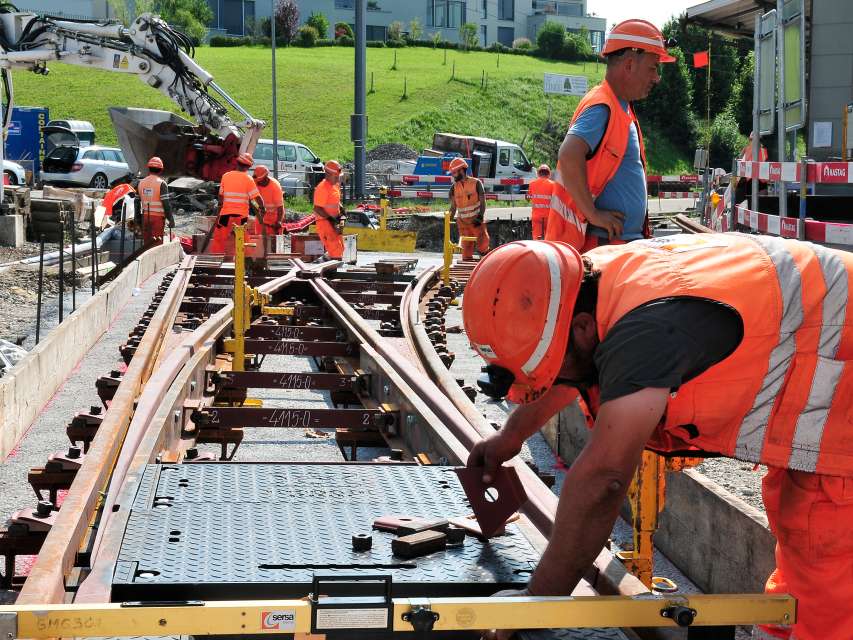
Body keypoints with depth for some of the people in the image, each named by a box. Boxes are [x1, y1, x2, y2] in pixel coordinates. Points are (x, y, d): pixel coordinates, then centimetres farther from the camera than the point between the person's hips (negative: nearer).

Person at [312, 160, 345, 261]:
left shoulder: (336, 185, 10)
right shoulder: (322, 188, -19)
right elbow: (317, 208, -20)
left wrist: (341, 209, 7)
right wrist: (330, 219, -22)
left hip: (334, 221, 10)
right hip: (325, 221, -10)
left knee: (340, 248, 16)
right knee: (335, 249, -14)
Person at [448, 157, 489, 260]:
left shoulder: (476, 183, -4)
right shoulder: (454, 187, 7)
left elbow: (483, 202, -4)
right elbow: (453, 207, 10)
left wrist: (480, 216, -15)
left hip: (476, 221, -3)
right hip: (463, 222, 3)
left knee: (482, 248, -8)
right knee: (466, 250, 3)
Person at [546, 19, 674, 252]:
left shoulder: (622, 108, 18)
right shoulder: (602, 107, -14)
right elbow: (569, 156, -31)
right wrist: (593, 214, -24)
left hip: (627, 240, 10)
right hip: (603, 243, -10)